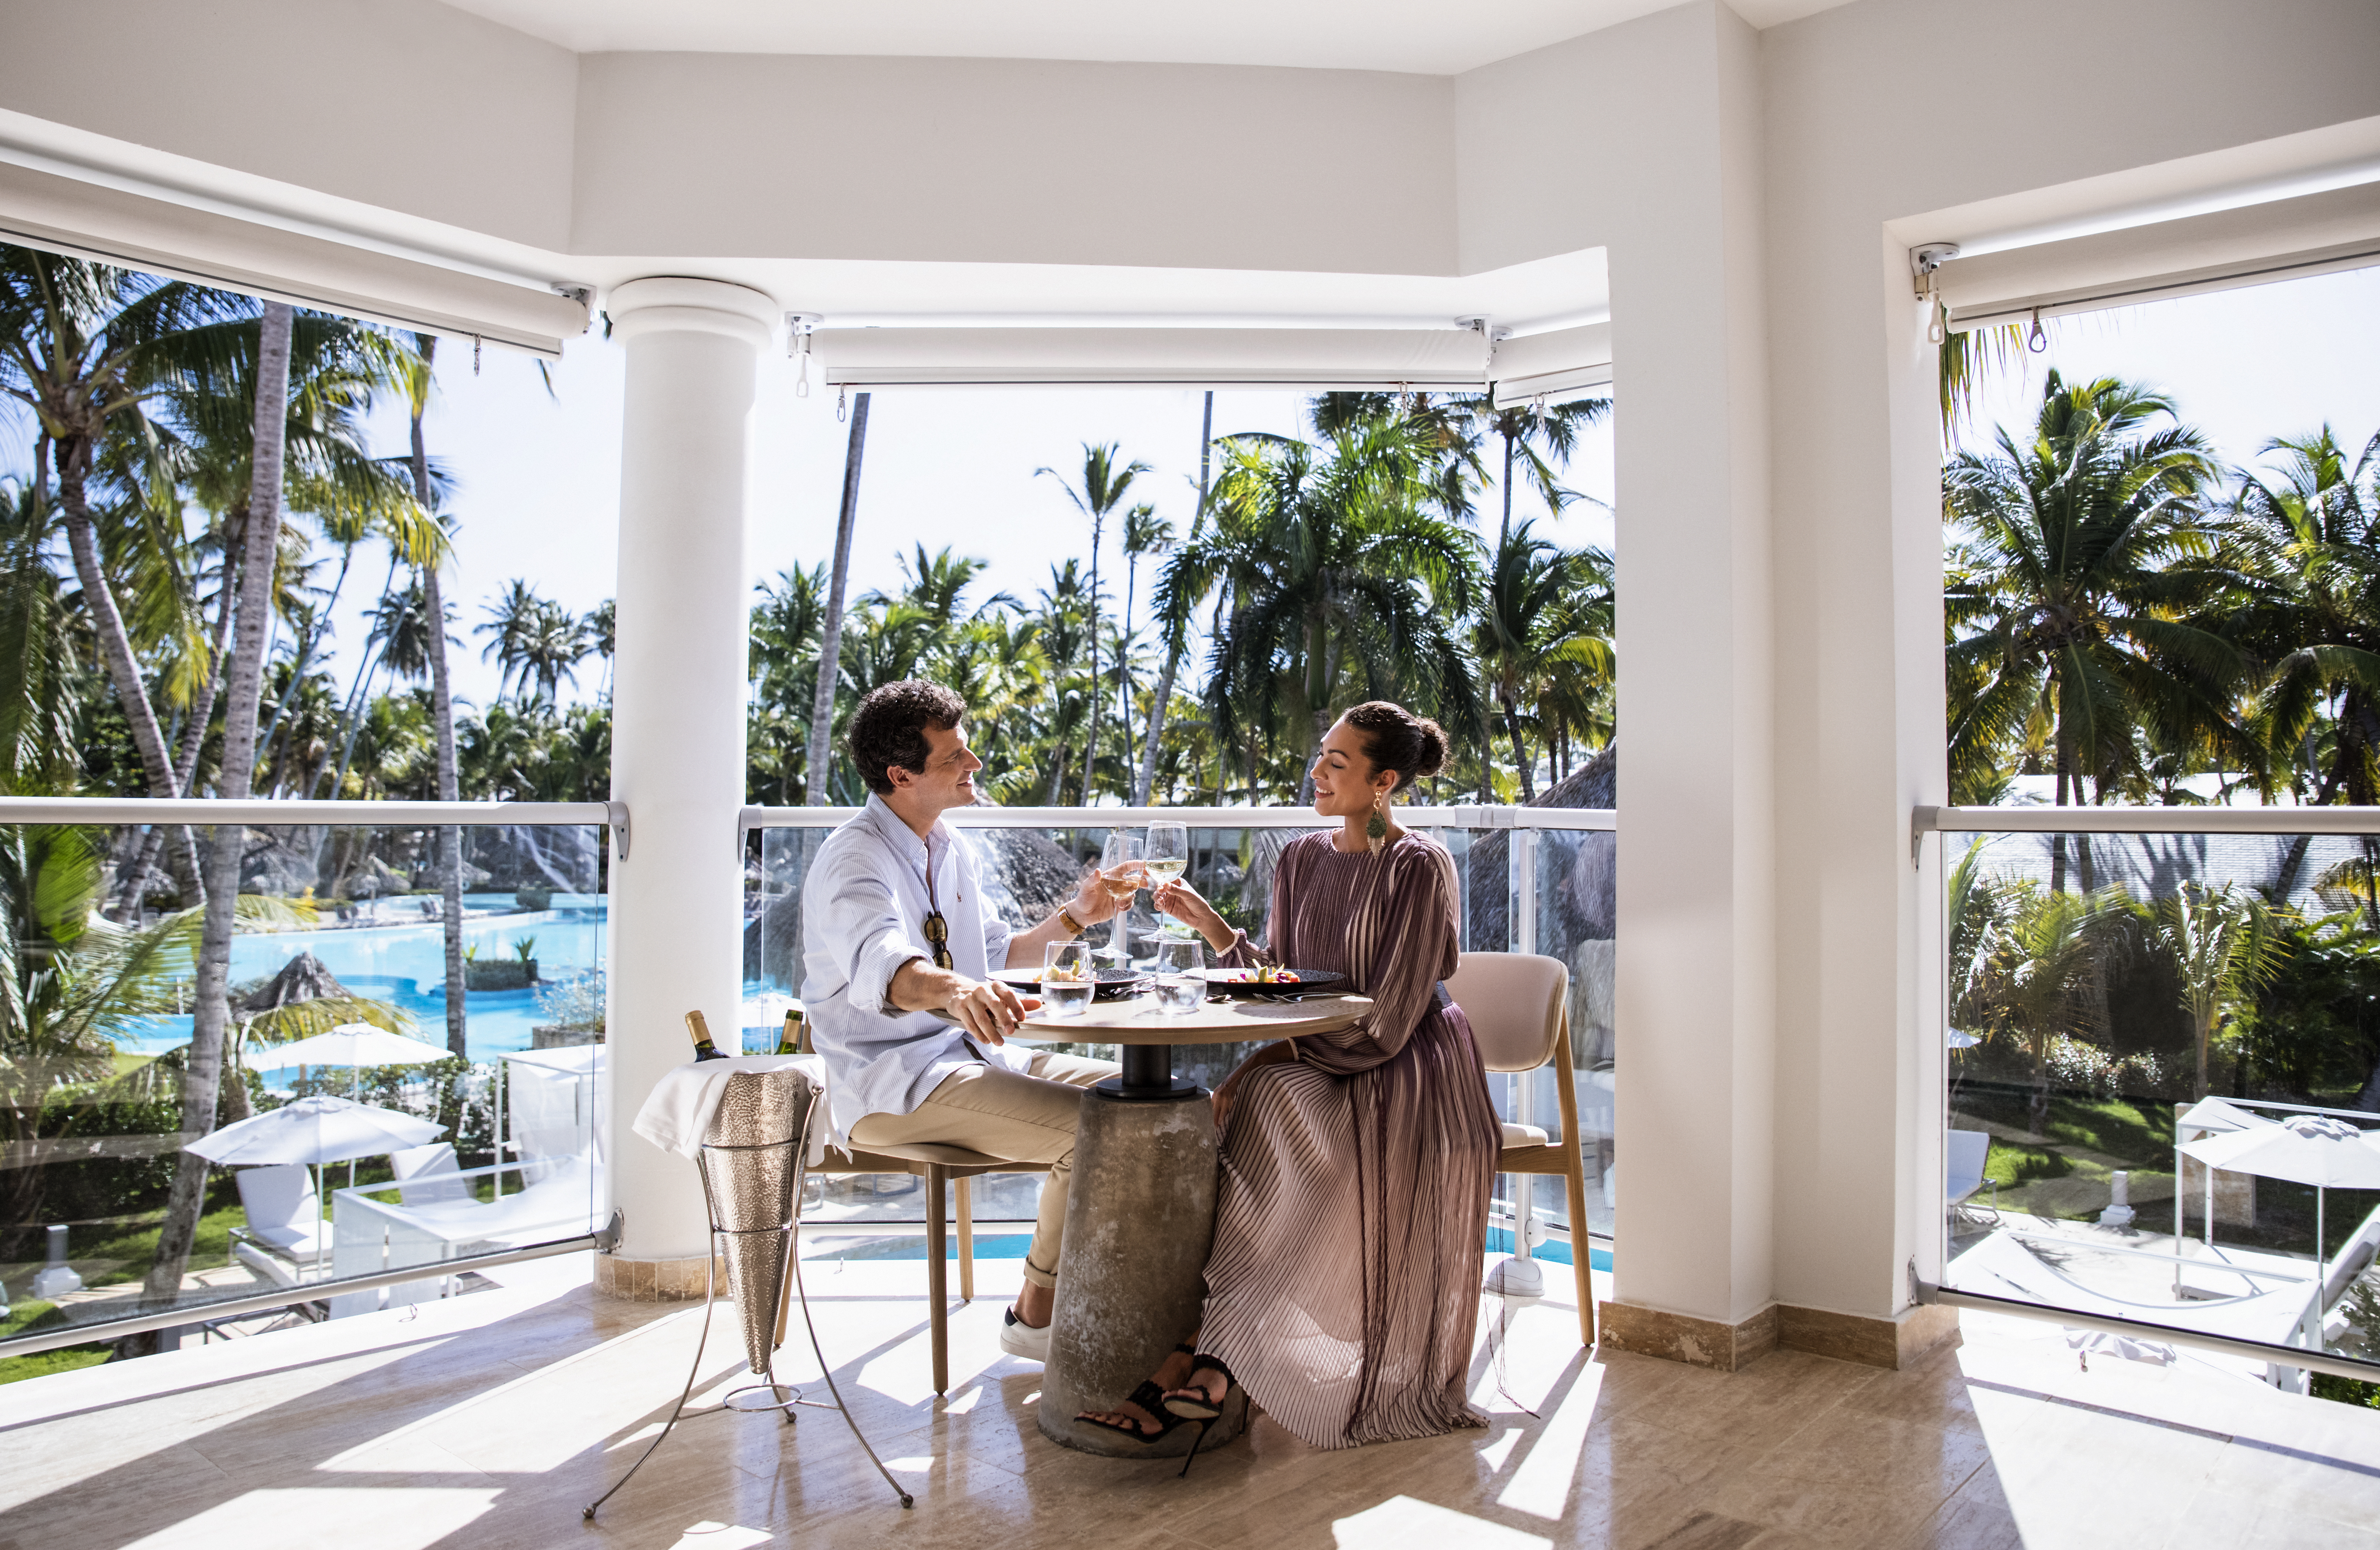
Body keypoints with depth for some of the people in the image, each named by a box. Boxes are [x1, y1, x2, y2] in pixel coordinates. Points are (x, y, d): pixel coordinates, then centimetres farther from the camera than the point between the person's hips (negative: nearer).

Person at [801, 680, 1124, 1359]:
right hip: (889, 1085, -9)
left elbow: (996, 952, 24)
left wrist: (1073, 917, 8)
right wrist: (955, 988, -59)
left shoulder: (951, 849, 12)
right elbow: (883, 966, -38)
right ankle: (1039, 1315, -5)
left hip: (969, 1051, 9)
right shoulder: (855, 860, -17)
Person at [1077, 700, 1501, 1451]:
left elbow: (1387, 1022, -16)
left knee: (1270, 1099, -32)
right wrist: (1207, 920, 0)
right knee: (1218, 1117, -24)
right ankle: (1205, 1362, -26)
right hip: (1319, 1068, 6)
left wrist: (1281, 1054, -21)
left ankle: (1202, 1357, -27)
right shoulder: (1300, 861, 9)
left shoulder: (1419, 868, -12)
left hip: (1401, 1080, -6)